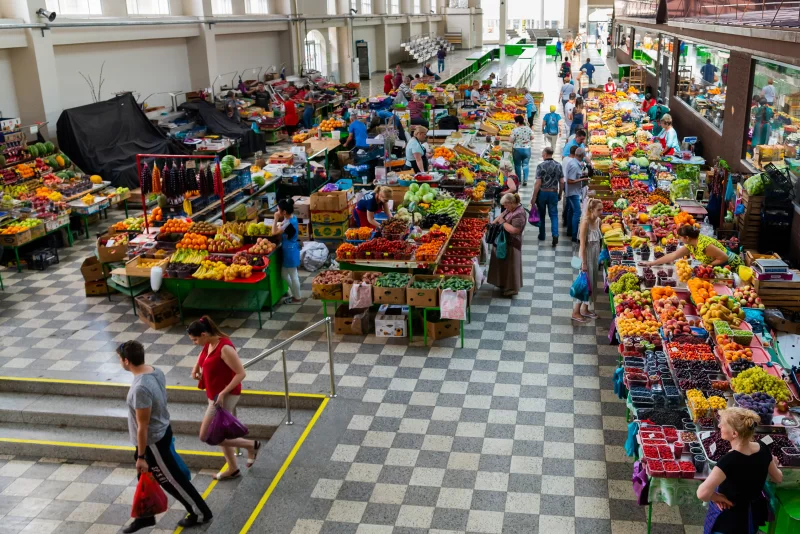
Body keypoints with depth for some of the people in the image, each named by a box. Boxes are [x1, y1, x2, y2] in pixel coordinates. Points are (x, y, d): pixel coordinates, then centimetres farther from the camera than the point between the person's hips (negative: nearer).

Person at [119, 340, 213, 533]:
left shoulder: (140, 388, -34)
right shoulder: (156, 372, -5)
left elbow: (143, 427, -27)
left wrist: (141, 456, -17)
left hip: (152, 441, -9)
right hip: (160, 432, 9)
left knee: (171, 480, 9)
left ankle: (200, 513, 25)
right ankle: (145, 516, 42)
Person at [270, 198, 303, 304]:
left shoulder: (289, 223, -27)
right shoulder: (291, 217, 1)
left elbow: (274, 232, -24)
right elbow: (282, 225, 19)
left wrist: (275, 219, -20)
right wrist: (278, 222, 3)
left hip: (290, 251, -10)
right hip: (289, 250, 10)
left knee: (293, 275, 5)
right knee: (284, 274, 19)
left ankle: (297, 298, 20)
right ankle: (294, 294, 31)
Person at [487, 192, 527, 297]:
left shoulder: (519, 214, -28)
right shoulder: (511, 208, 1)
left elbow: (514, 230, -33)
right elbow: (503, 214, 17)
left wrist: (503, 223, -22)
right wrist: (493, 222, 5)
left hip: (511, 244, -10)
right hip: (504, 241, 10)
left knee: (510, 265, 3)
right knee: (503, 263, 22)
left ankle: (511, 289, 16)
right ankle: (504, 283, 38)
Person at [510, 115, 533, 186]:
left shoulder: (515, 130, -15)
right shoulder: (528, 129, -3)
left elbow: (511, 140, -11)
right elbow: (532, 138, 7)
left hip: (517, 149, -3)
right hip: (527, 149, 3)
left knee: (518, 165, 12)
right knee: (526, 165, 8)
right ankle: (525, 180, 0)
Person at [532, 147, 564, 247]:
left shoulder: (540, 166, -13)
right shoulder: (558, 165, -1)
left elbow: (538, 183, -14)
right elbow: (561, 182, 1)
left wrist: (534, 198, -9)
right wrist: (560, 194, 15)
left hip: (542, 193, -2)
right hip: (553, 193, 2)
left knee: (541, 215, 15)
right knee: (554, 215, 6)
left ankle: (542, 235, 25)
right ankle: (555, 235, -12)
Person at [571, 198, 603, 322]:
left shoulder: (598, 220, 1)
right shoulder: (586, 222, -22)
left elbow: (597, 240, 10)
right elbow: (582, 244, -21)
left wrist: (599, 256, 11)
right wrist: (584, 263, -20)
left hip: (595, 255, 8)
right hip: (587, 255, -8)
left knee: (593, 283, 15)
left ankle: (585, 309, 29)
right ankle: (576, 312, 11)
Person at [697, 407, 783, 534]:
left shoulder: (730, 460, -36)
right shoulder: (762, 448, -17)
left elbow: (702, 493, -44)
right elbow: (778, 478, 1)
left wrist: (716, 497, -23)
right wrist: (772, 464, 22)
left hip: (730, 518, -6)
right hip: (755, 512, 6)